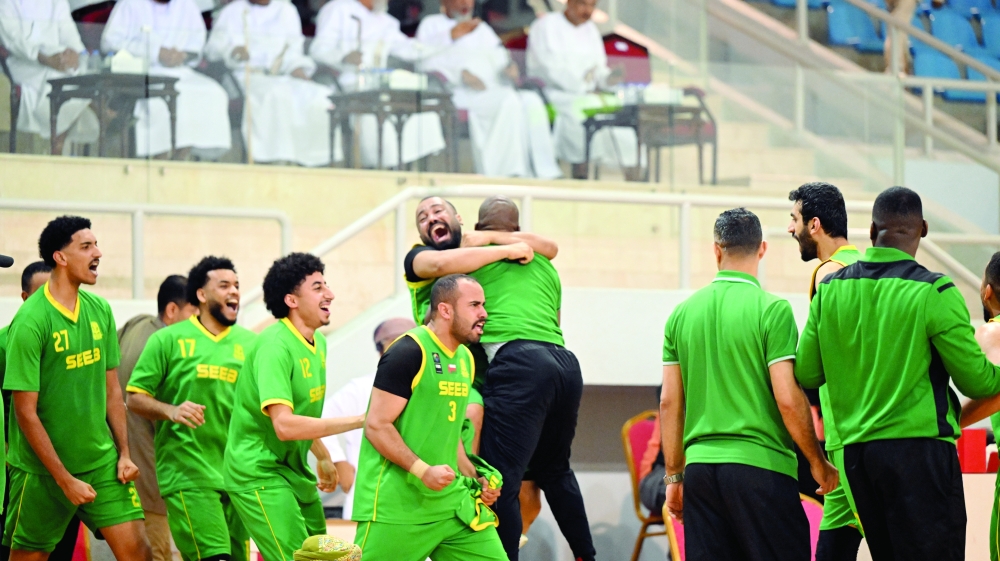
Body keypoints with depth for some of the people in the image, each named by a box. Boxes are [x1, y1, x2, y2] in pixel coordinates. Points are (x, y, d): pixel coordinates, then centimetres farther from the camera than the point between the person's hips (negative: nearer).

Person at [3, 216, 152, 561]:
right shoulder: (30, 321, -16)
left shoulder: (100, 311, 3)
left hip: (101, 462, 5)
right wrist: (65, 480, -16)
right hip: (43, 468, -5)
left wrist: (124, 453, 5)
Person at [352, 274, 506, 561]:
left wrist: (474, 478, 11)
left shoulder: (465, 359, 14)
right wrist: (423, 471, -22)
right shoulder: (409, 353, -12)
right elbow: (377, 425, -15)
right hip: (397, 505, -8)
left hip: (450, 500, 8)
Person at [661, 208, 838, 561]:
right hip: (759, 466, -5)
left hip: (699, 467, 5)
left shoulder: (682, 313, 8)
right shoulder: (771, 309, -7)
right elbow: (788, 399, -10)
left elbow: (669, 403, 9)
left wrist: (674, 477, 17)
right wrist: (818, 462, 2)